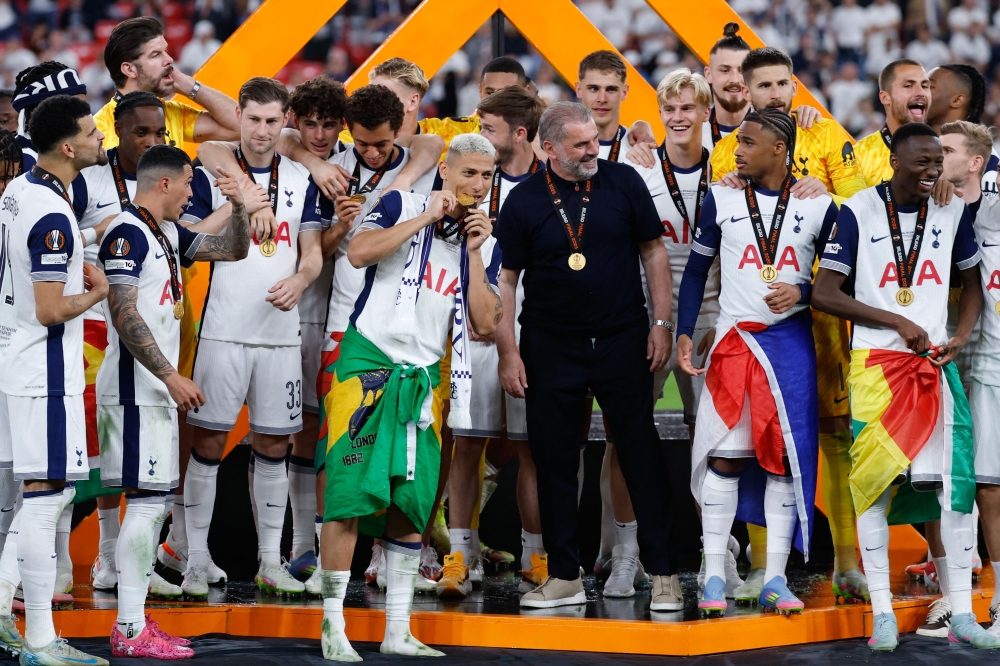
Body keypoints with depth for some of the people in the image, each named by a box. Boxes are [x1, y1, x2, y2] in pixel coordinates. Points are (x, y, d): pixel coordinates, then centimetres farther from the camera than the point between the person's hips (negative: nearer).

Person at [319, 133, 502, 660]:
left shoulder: (485, 244, 9)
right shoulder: (402, 206, -4)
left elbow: (484, 325, 0)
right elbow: (359, 252, -22)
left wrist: (472, 252, -7)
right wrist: (428, 216, -19)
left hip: (423, 379, 5)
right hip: (367, 364, -5)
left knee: (411, 505, 7)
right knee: (351, 497, -10)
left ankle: (398, 632, 15)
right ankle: (332, 627, -5)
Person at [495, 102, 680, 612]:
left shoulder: (623, 182, -1)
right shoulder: (523, 201, -2)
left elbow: (653, 251, 5)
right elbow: (507, 279, 2)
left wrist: (661, 323, -1)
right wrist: (508, 353, -3)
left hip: (623, 340, -1)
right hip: (551, 347, 1)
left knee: (642, 453, 0)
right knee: (553, 460, 4)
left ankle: (662, 572, 6)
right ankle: (564, 577, 13)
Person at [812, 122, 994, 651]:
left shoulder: (953, 211, 6)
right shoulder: (859, 212, -5)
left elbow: (971, 285, 17)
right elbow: (825, 294, -7)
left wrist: (961, 337, -2)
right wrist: (900, 322, -12)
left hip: (935, 364, 3)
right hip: (875, 364, -3)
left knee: (956, 482, -3)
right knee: (874, 484, -3)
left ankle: (962, 616, 2)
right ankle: (882, 612, 6)